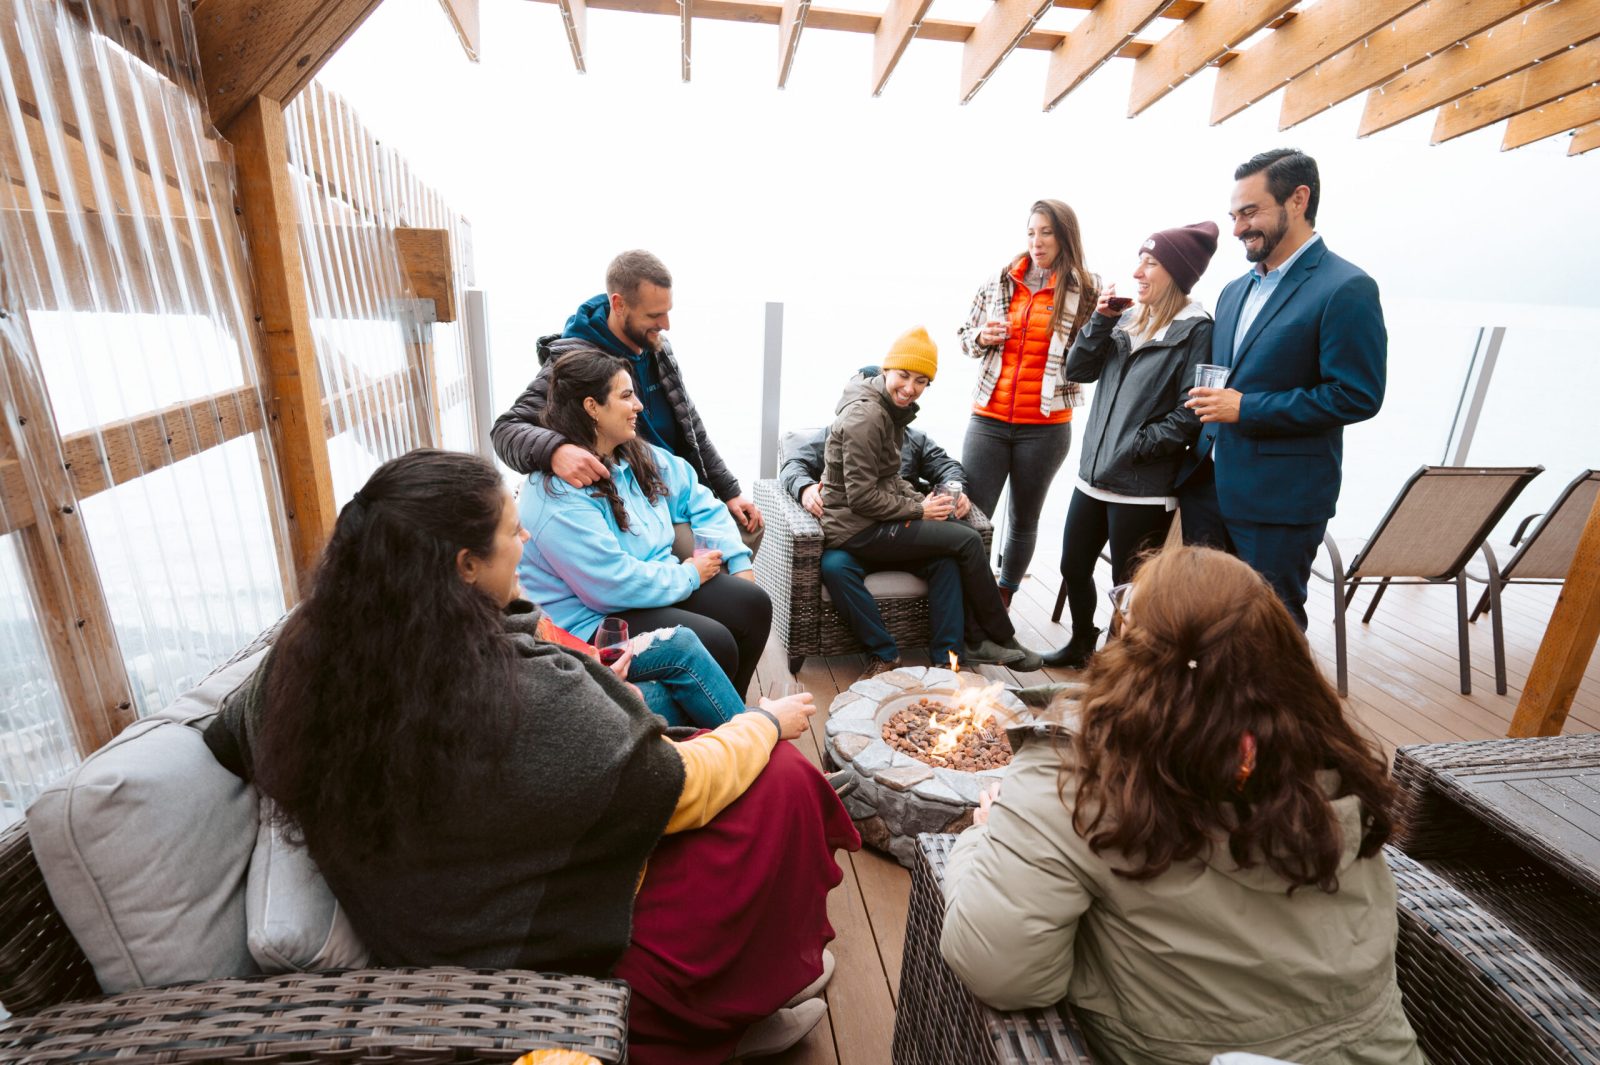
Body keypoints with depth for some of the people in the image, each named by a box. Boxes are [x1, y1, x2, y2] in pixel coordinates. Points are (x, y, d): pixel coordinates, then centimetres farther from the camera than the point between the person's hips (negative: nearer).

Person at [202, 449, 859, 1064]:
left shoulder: (302, 659, -12)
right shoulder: (533, 698, -34)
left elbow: (229, 741, 10)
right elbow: (683, 789, -21)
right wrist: (768, 722, -3)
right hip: (559, 960, -7)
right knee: (780, 780, -2)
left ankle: (712, 1006, 30)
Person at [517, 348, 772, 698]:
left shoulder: (641, 456, 4)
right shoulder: (558, 493, -23)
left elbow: (699, 501, 12)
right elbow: (613, 583, -27)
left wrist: (738, 561, 0)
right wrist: (689, 575, -14)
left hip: (660, 583, 9)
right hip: (592, 620, -8)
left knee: (754, 604, -4)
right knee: (714, 645, -24)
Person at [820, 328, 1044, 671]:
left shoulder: (890, 410, 11)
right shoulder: (866, 417, -19)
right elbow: (862, 497, -21)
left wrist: (922, 501, 1)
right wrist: (919, 510, -12)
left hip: (871, 520, 9)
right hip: (856, 529, -9)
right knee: (967, 540, -10)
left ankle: (963, 645, -1)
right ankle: (1002, 640, 6)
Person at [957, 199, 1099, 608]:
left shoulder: (1087, 290, 0)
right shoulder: (999, 281, 6)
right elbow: (966, 336, 16)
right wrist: (983, 337, -6)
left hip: (1045, 426, -1)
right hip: (988, 419, 1)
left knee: (1024, 519, 12)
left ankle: (1002, 601, 29)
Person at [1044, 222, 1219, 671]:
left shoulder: (1195, 331, -9)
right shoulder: (1127, 320, 11)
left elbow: (1190, 414, -16)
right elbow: (1077, 371, 6)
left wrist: (1137, 446, -15)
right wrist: (1100, 321, -2)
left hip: (1143, 489, -7)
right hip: (1093, 476, 7)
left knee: (1129, 588, 5)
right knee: (1074, 569, 18)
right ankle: (1081, 645, 41)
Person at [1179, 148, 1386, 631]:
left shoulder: (1347, 289, -9)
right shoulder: (1235, 290, 15)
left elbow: (1357, 395, -14)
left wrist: (1246, 409, -18)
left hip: (1279, 498, -7)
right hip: (1208, 482, 7)